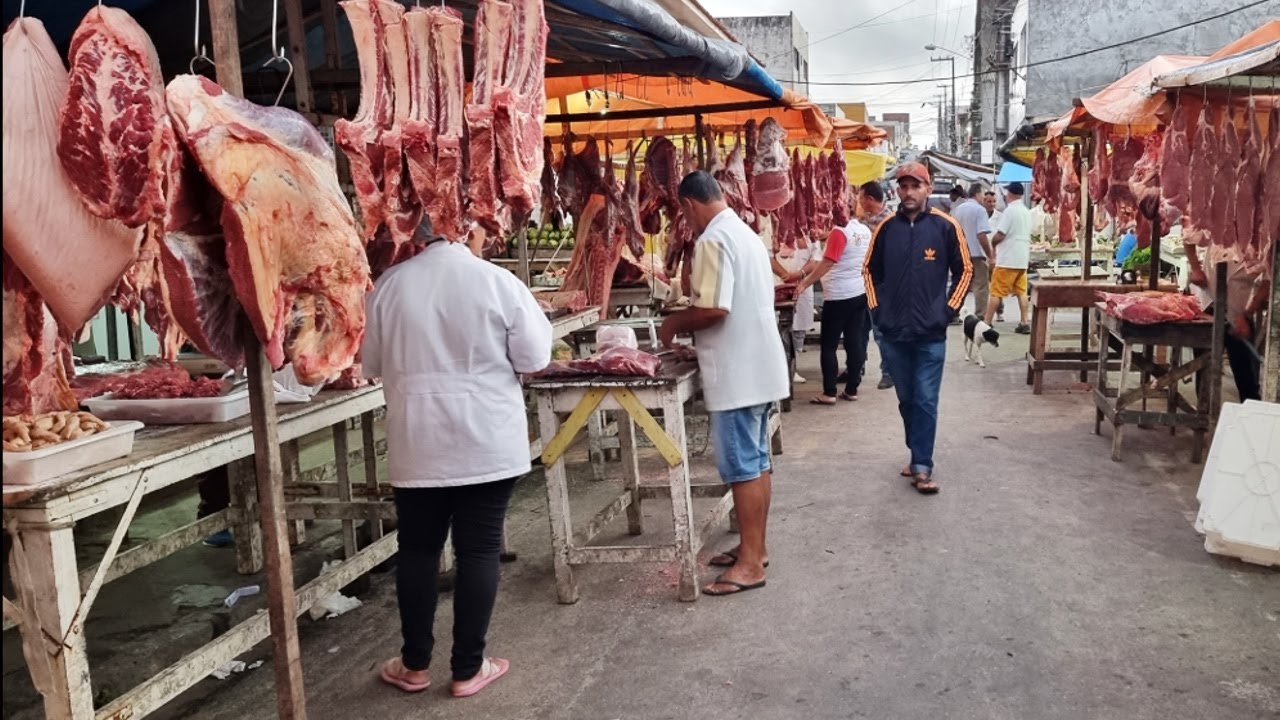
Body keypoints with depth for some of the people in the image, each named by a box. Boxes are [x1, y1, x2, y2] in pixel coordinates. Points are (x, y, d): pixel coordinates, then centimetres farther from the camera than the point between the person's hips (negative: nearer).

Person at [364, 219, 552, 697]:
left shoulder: (389, 284, -2)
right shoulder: (498, 282, -9)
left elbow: (372, 365, 9)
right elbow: (534, 359, -4)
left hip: (417, 443, 2)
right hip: (487, 443, -2)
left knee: (418, 549, 14)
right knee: (479, 551, 7)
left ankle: (414, 665, 25)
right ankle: (468, 669, 16)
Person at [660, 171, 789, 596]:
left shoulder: (713, 240, -16)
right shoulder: (744, 232, 15)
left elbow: (714, 309, -25)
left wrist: (675, 323, -8)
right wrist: (691, 328, 17)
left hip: (737, 373, -10)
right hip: (760, 367, 10)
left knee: (742, 467, -4)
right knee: (757, 462, 15)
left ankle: (750, 564, 3)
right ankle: (755, 547, 25)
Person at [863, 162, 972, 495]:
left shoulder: (945, 226, -4)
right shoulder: (887, 228, 4)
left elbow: (964, 271, 3)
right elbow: (871, 270, 14)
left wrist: (949, 310, -3)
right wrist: (876, 308, 6)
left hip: (931, 333, -3)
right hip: (893, 333, 3)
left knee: (926, 401, -1)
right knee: (906, 400, 13)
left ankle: (922, 467, 4)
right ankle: (918, 455, 28)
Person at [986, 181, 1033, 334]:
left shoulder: (1010, 210, -14)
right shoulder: (1027, 212, 12)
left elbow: (999, 235, -18)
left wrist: (992, 243, 2)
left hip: (1008, 260, -8)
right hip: (1023, 259, 8)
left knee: (996, 292, -3)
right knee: (1021, 292, 9)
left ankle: (987, 323, -1)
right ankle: (1025, 323, 7)